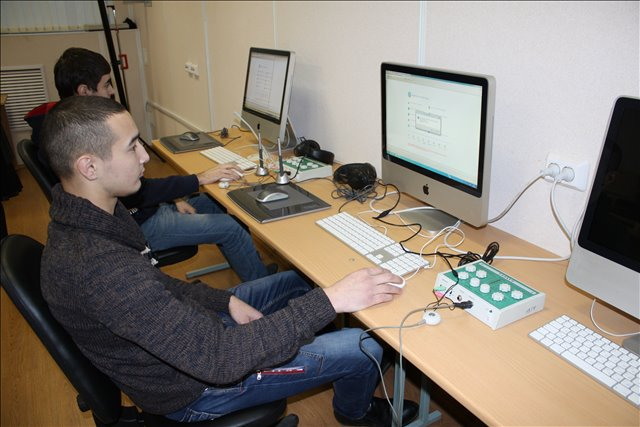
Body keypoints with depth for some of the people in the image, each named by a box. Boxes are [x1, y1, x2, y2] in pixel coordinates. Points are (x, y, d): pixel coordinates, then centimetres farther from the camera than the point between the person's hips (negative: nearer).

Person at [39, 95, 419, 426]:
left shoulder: (88, 218, -6)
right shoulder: (95, 264, -38)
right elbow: (218, 360, -39)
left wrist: (226, 301, -4)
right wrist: (330, 300, -36)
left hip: (179, 331, 9)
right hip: (189, 390, -9)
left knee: (294, 281, 18)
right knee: (366, 347, -8)